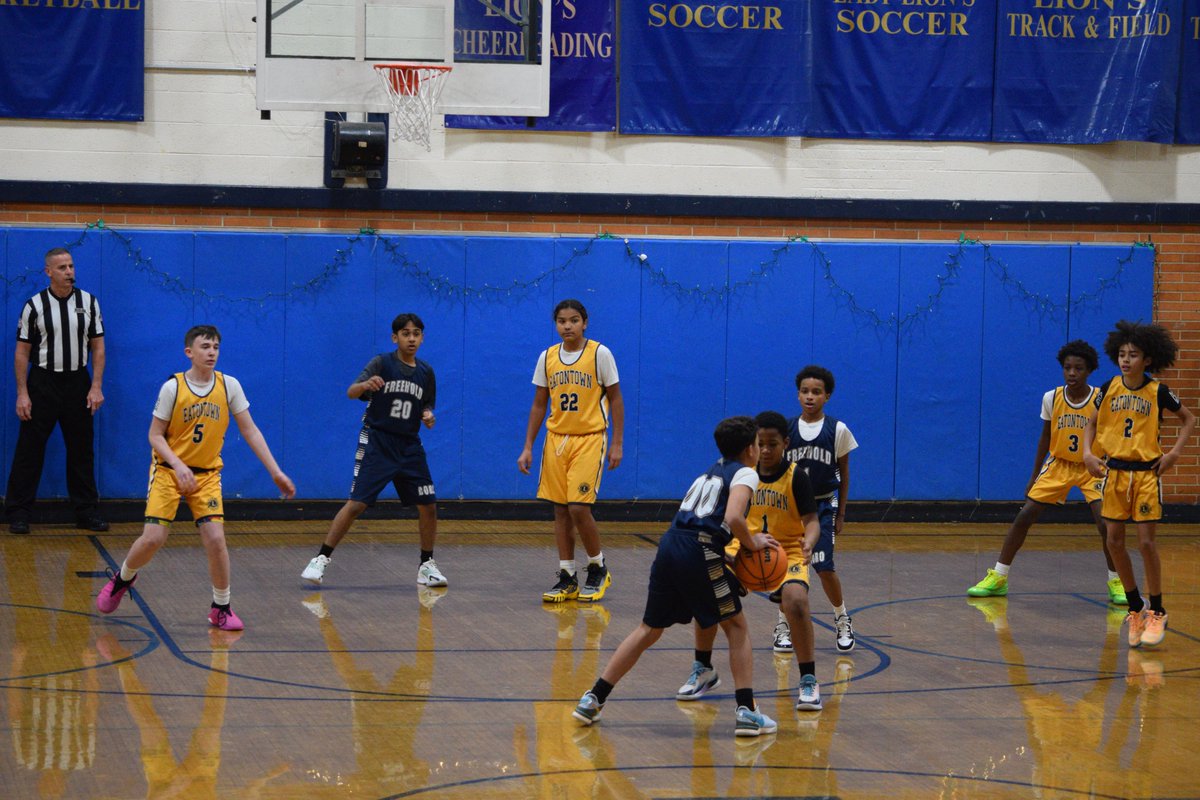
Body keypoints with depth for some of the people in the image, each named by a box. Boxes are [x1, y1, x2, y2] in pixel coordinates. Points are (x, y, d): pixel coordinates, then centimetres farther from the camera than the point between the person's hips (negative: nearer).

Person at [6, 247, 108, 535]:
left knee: (82, 451, 7)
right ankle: (18, 513, 4)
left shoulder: (89, 302, 3)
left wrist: (96, 387, -3)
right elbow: (22, 352, -2)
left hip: (78, 382, 2)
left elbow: (97, 347, 6)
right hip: (42, 381, -2)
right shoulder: (35, 305, -4)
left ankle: (87, 511, 15)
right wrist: (22, 393, -8)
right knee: (29, 450, -2)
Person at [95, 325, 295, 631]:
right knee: (153, 539, -11)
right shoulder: (172, 387, -12)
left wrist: (275, 472, -6)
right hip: (168, 470, -2)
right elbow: (155, 435, -7)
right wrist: (178, 465, -23)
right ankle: (122, 578, 21)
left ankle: (221, 608, 4)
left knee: (215, 538, -14)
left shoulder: (229, 385, -5)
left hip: (207, 474, 2)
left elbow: (250, 431, -1)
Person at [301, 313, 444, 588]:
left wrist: (429, 417, -6)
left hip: (410, 446, 5)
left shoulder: (426, 373, 8)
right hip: (376, 443, -5)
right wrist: (365, 385, -43)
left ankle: (426, 566, 18)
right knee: (356, 504, -13)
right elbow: (351, 392, -20)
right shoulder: (382, 364, -7)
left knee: (428, 506, 2)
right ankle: (321, 560, -7)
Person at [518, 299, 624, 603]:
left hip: (589, 439, -4)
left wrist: (617, 443, -7)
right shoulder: (547, 358, 6)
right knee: (560, 510, 4)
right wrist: (528, 447, 7)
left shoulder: (600, 354, -6)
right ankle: (567, 578, 11)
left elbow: (615, 399, -2)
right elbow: (539, 405, 12)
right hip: (556, 439, 4)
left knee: (579, 507, -13)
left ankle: (598, 569, 8)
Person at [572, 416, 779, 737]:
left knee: (650, 629, 17)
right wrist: (753, 543, 1)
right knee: (737, 627, 9)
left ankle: (593, 699, 15)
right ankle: (746, 711, 3)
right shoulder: (745, 474, 3)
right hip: (700, 552, -7)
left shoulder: (711, 472, 27)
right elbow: (733, 518, -15)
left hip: (669, 545, 7)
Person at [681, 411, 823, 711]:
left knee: (796, 600, -31)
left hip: (788, 551, -3)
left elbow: (812, 521, -19)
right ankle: (703, 670, 7)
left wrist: (809, 542, -41)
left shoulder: (796, 478, -14)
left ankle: (808, 681, -15)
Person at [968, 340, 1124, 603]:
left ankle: (1116, 582, 2)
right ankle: (998, 578, 6)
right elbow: (1046, 437, 5)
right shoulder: (1051, 398, -8)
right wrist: (1034, 476, 7)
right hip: (1058, 463, 2)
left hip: (1092, 467, -2)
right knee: (1024, 517, -5)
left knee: (1106, 524, -18)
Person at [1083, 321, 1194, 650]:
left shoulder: (1158, 392, -6)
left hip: (1147, 472, -3)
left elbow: (1188, 418, 7)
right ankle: (1135, 608, 17)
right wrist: (1088, 453, -4)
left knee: (1146, 542, -6)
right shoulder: (1109, 389, 1)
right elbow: (1091, 424, 12)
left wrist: (1174, 452, -5)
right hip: (1115, 471, 3)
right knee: (1115, 541, 2)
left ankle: (1157, 612, 7)